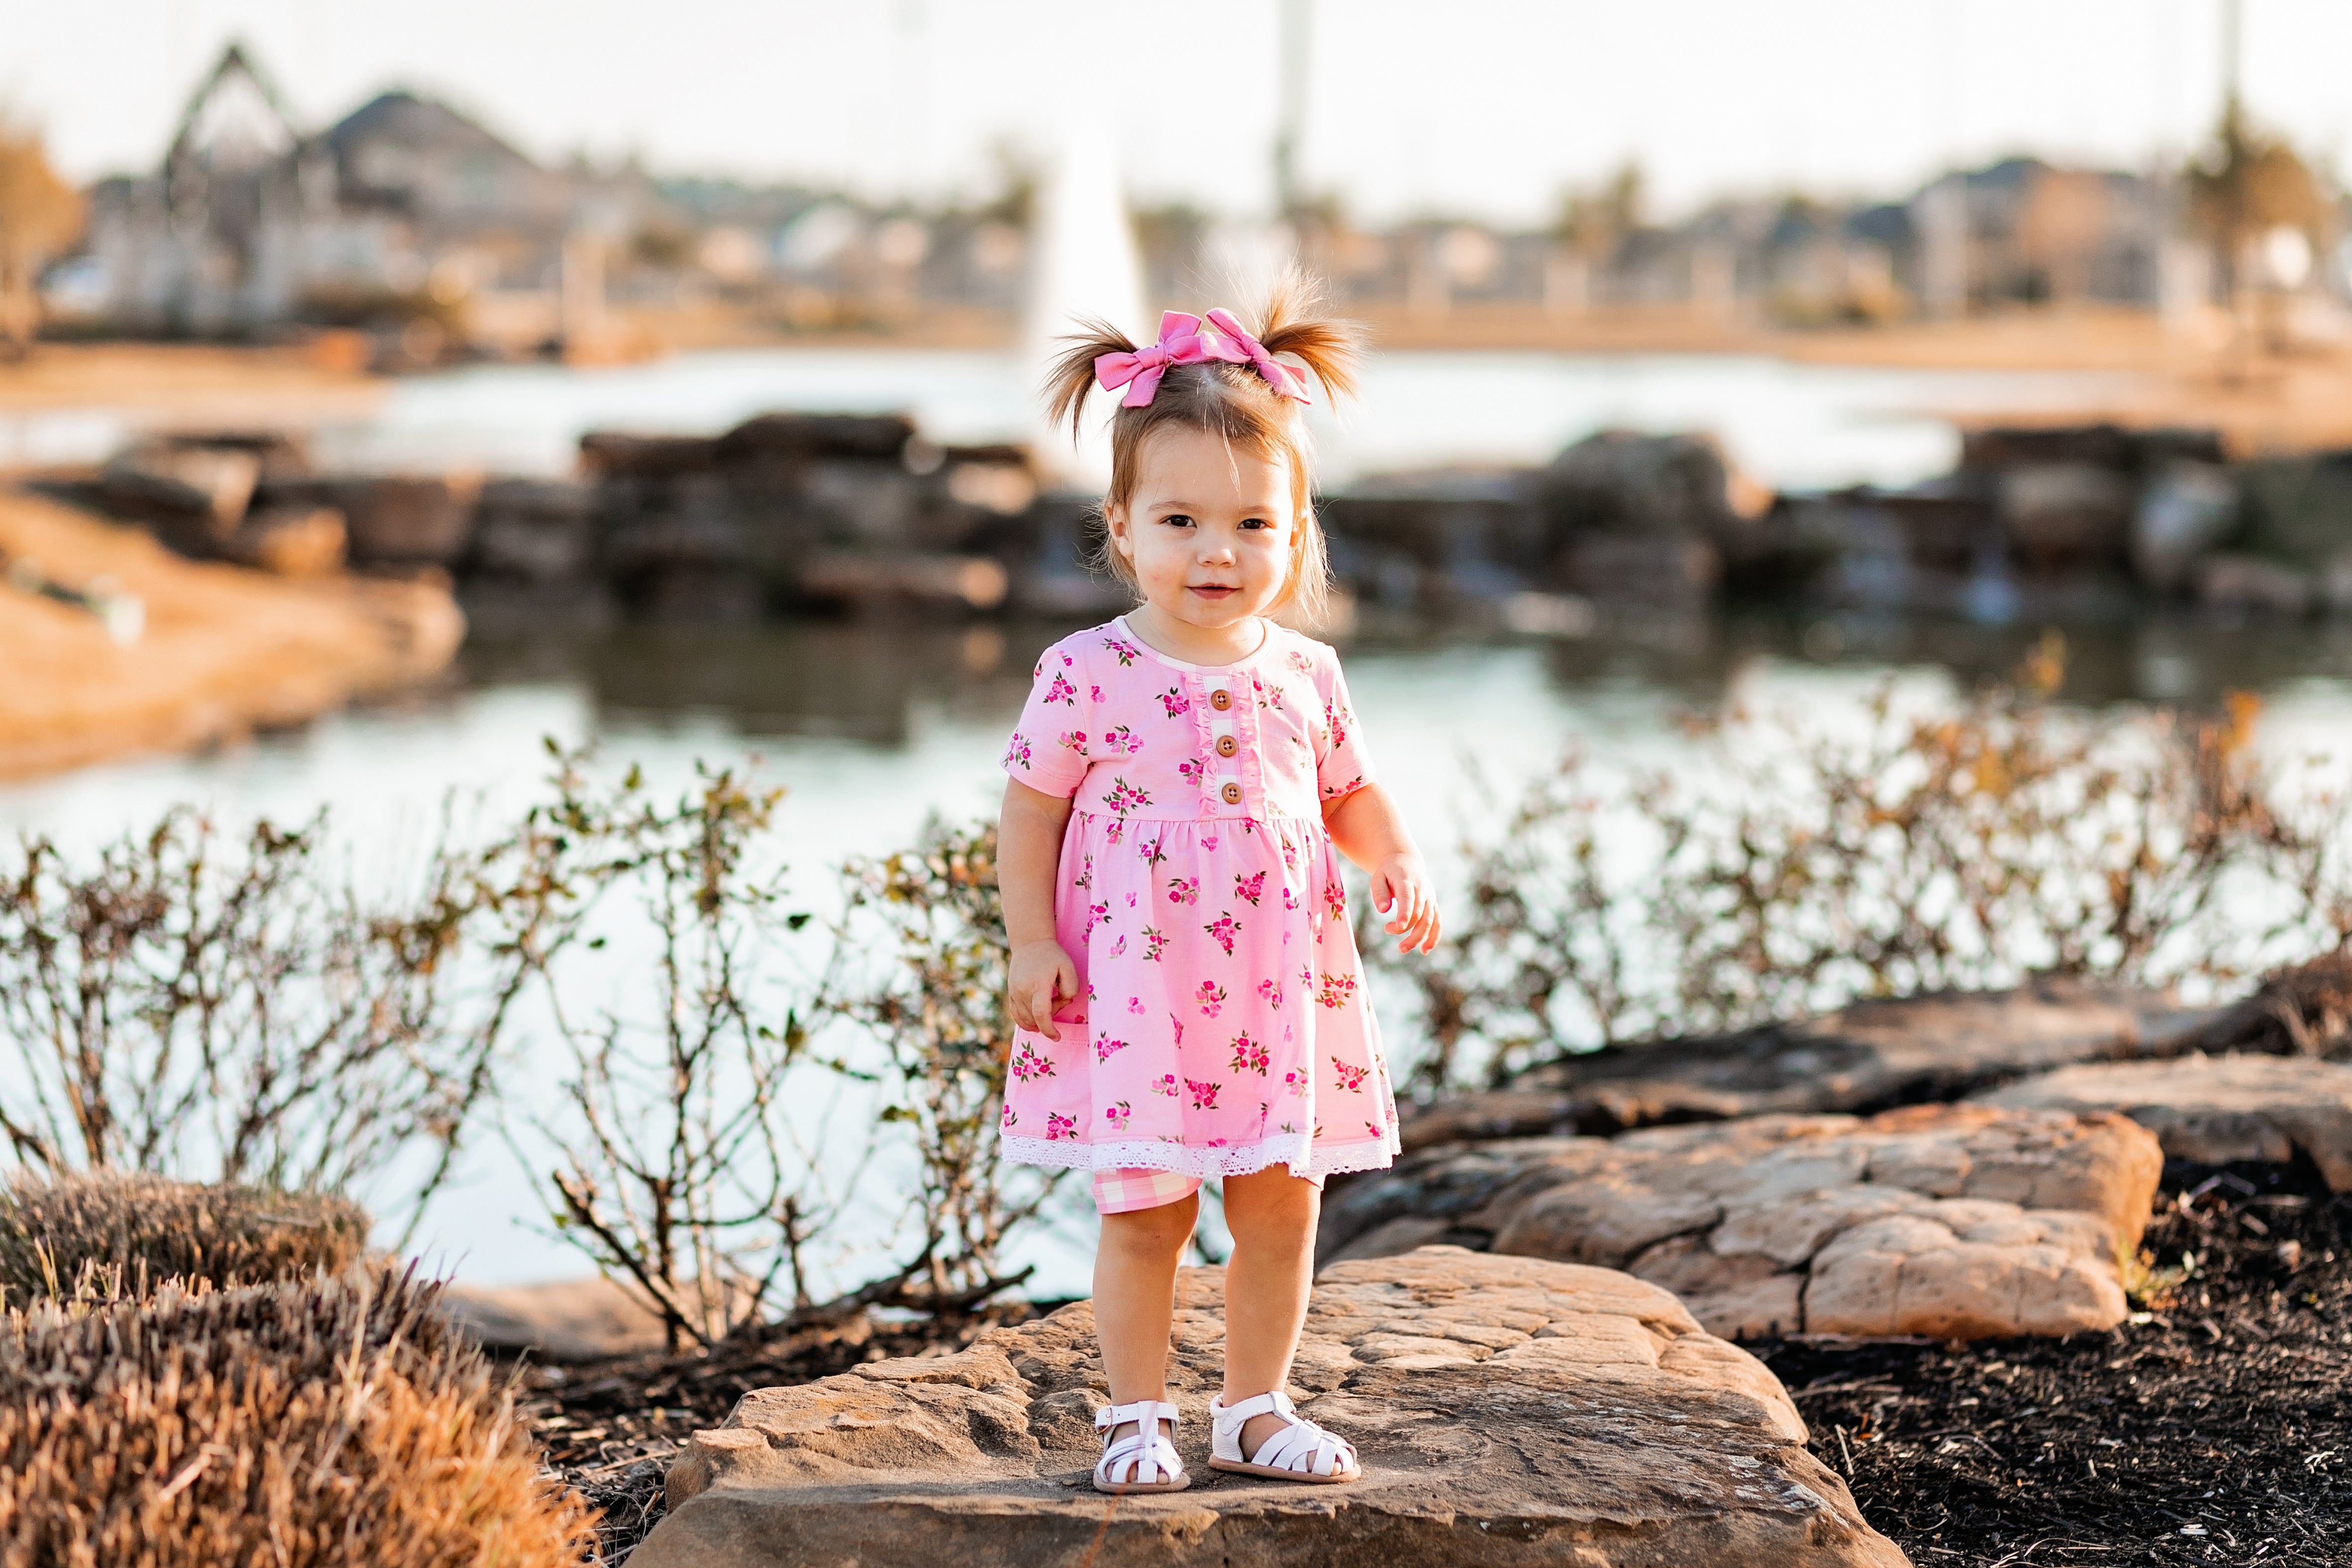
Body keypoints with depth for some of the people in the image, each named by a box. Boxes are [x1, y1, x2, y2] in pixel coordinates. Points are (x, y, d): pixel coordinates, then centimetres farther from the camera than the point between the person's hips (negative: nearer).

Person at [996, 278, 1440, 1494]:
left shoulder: (1304, 675, 2)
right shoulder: (1088, 675, -8)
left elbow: (1351, 794, 14)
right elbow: (1031, 806, -2)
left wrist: (1399, 867, -5)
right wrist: (1031, 945, -7)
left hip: (1281, 987, 4)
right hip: (1134, 994, -4)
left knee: (1281, 1208, 9)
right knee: (1145, 1210, 1)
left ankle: (1256, 1407, 23)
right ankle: (1135, 1416, 15)